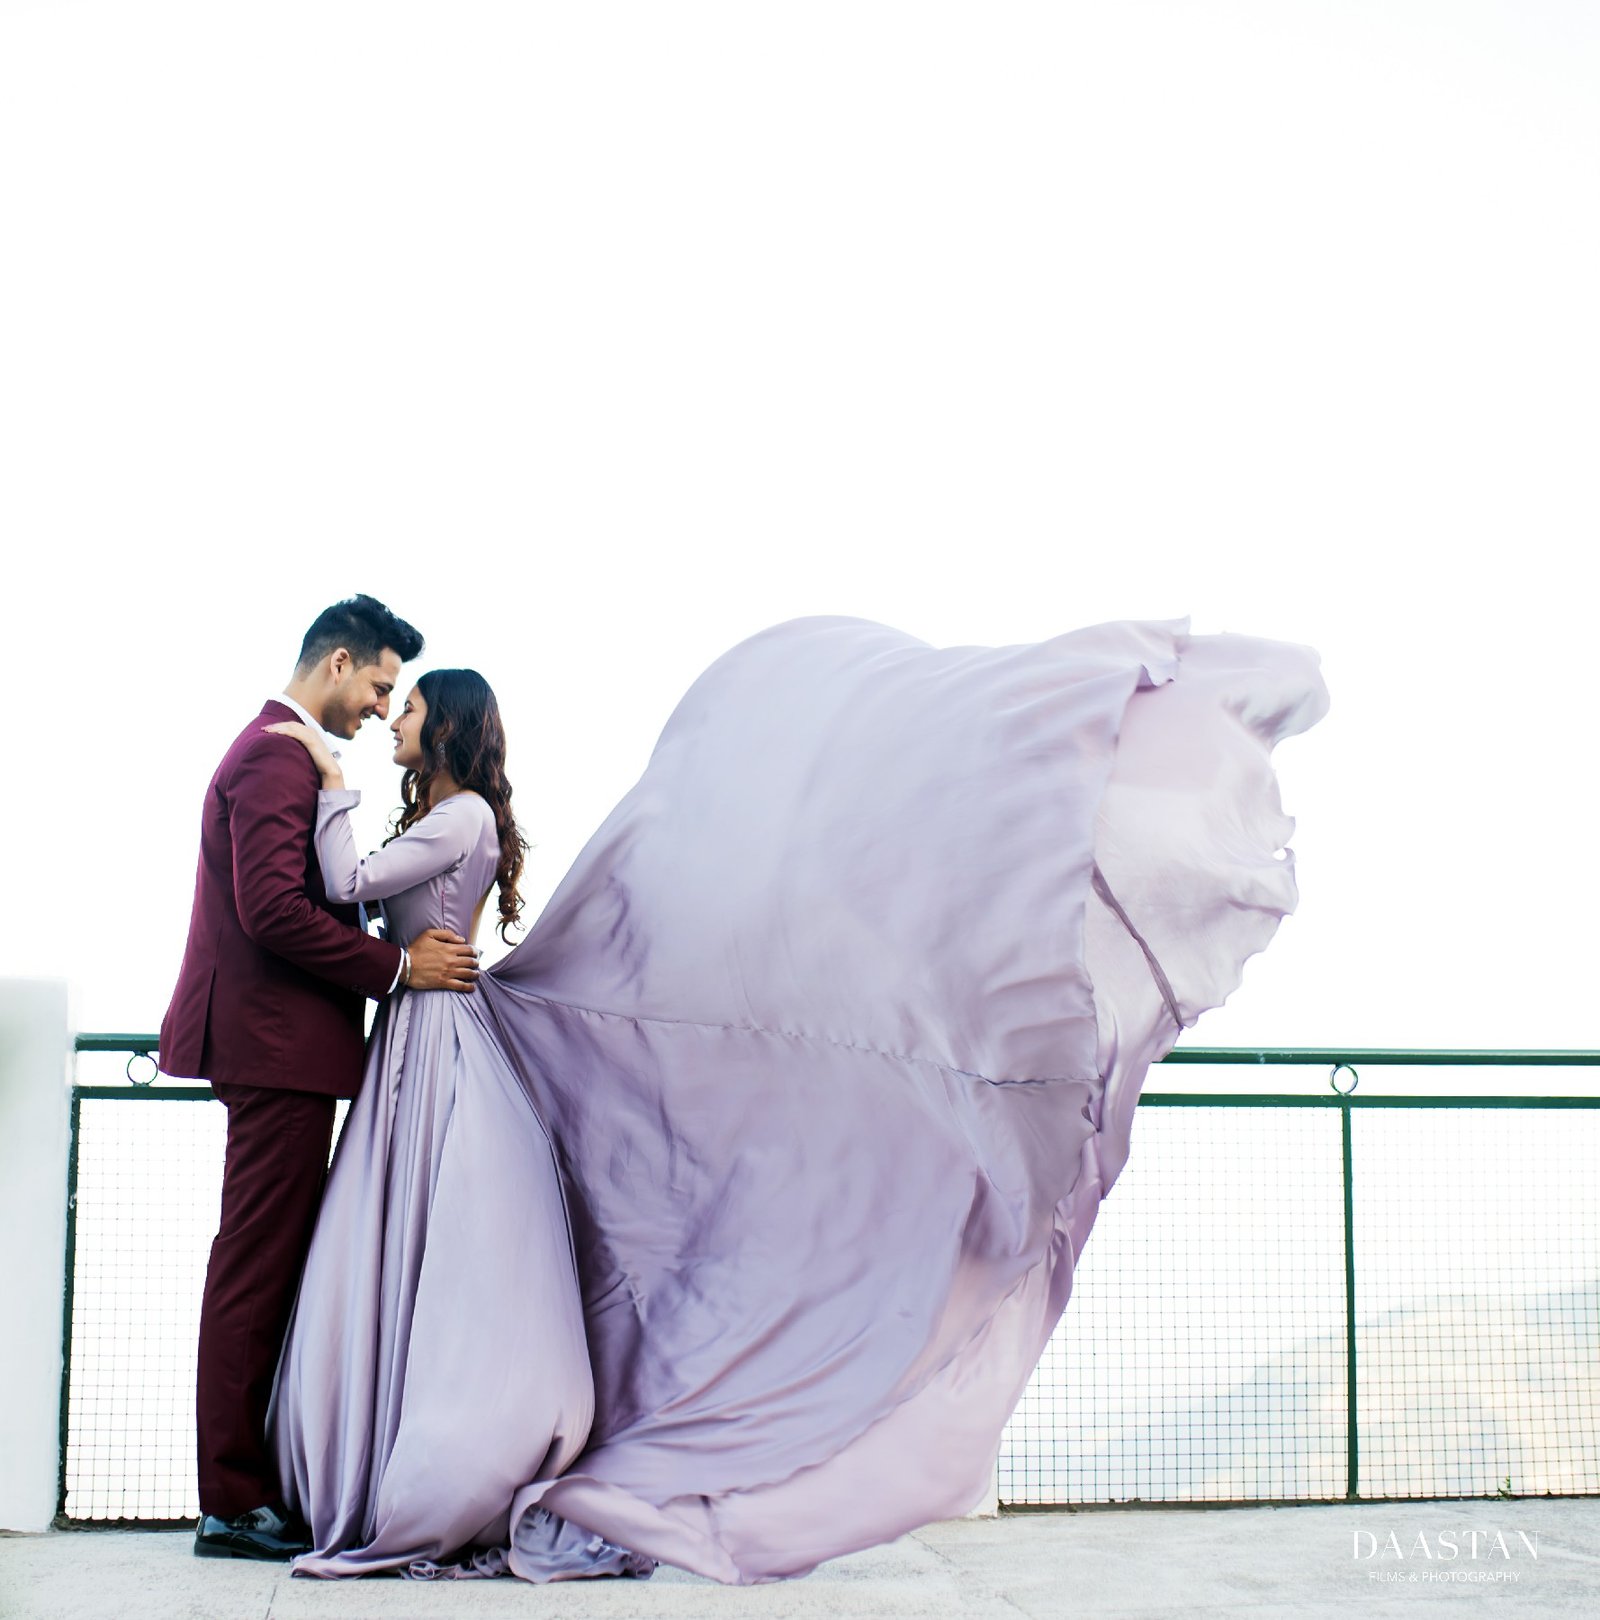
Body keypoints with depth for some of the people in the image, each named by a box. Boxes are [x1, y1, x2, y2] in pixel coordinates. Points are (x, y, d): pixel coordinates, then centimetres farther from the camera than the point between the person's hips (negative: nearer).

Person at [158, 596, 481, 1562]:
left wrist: (391, 949, 13)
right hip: (280, 1047, -11)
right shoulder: (278, 758, -12)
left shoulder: (285, 753, 21)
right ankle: (236, 1502, -1)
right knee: (259, 1267, -6)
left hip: (279, 1048, 11)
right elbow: (273, 911, -22)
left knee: (266, 1269, 12)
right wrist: (398, 966, -16)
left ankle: (249, 1486, 18)